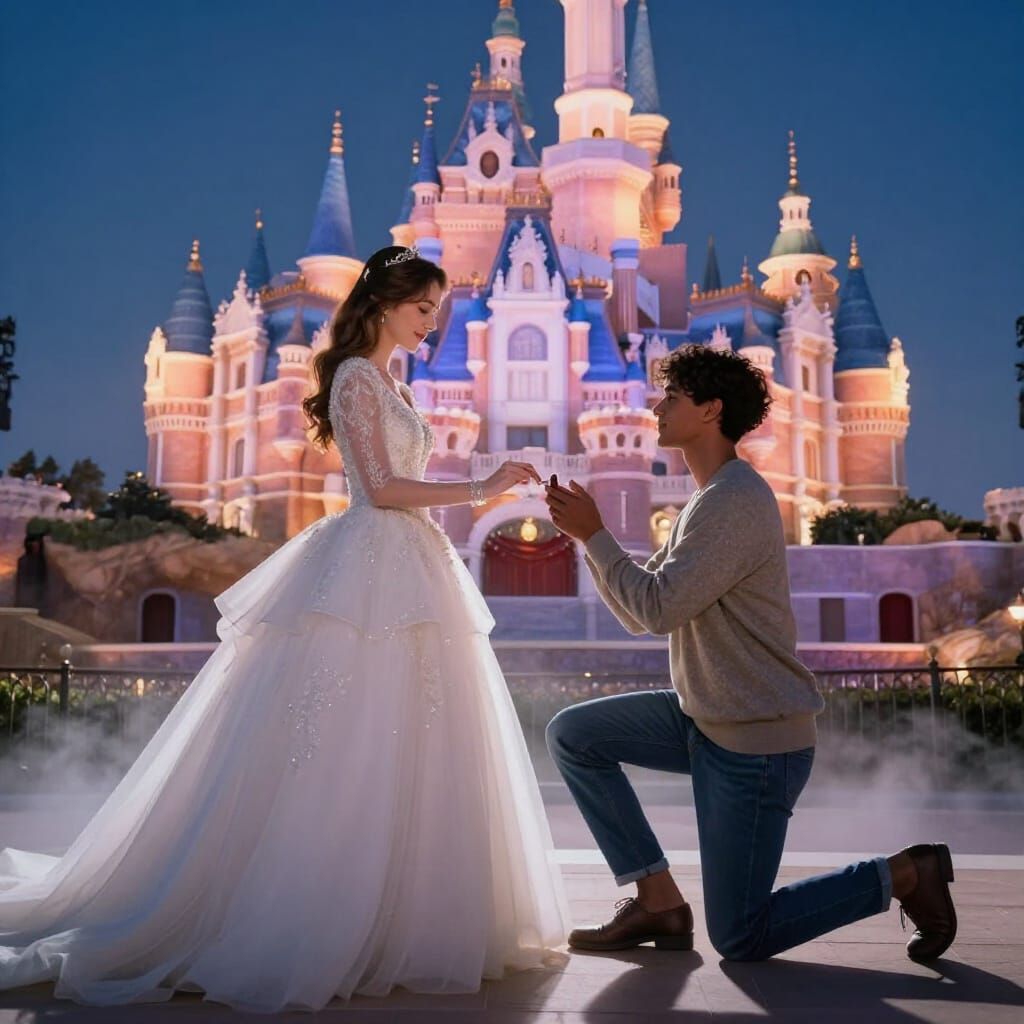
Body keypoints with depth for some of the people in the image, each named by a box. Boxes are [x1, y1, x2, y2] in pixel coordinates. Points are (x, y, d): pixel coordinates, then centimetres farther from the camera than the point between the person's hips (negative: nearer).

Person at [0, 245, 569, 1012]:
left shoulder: (389, 385, 20)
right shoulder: (357, 377, -7)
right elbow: (381, 488, -15)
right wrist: (480, 490, -12)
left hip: (406, 572, 10)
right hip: (369, 571, -10)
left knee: (404, 755, 8)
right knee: (351, 755, -8)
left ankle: (394, 918, 15)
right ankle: (296, 924, 2)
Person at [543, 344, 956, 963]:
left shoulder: (736, 500, -19)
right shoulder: (708, 499, 13)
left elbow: (658, 607, -24)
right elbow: (640, 615, 12)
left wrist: (594, 534, -13)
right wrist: (588, 532, 2)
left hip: (757, 741, -9)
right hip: (706, 719, 9)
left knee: (740, 940, -1)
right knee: (573, 734, 4)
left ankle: (905, 875, 12)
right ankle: (657, 899, 8)